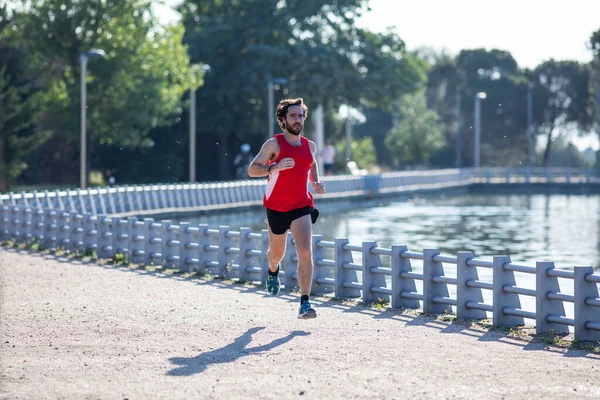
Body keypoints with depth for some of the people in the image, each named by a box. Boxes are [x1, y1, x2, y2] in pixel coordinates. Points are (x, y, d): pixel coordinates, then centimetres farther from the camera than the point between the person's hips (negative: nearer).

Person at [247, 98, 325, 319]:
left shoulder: (310, 146, 7)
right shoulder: (274, 144, -7)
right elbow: (252, 169, -11)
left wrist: (316, 183, 9)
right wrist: (275, 167, -28)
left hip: (302, 206, 2)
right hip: (276, 207, -2)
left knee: (305, 252, -17)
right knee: (277, 254, 16)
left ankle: (305, 303, -19)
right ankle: (273, 270, 55)